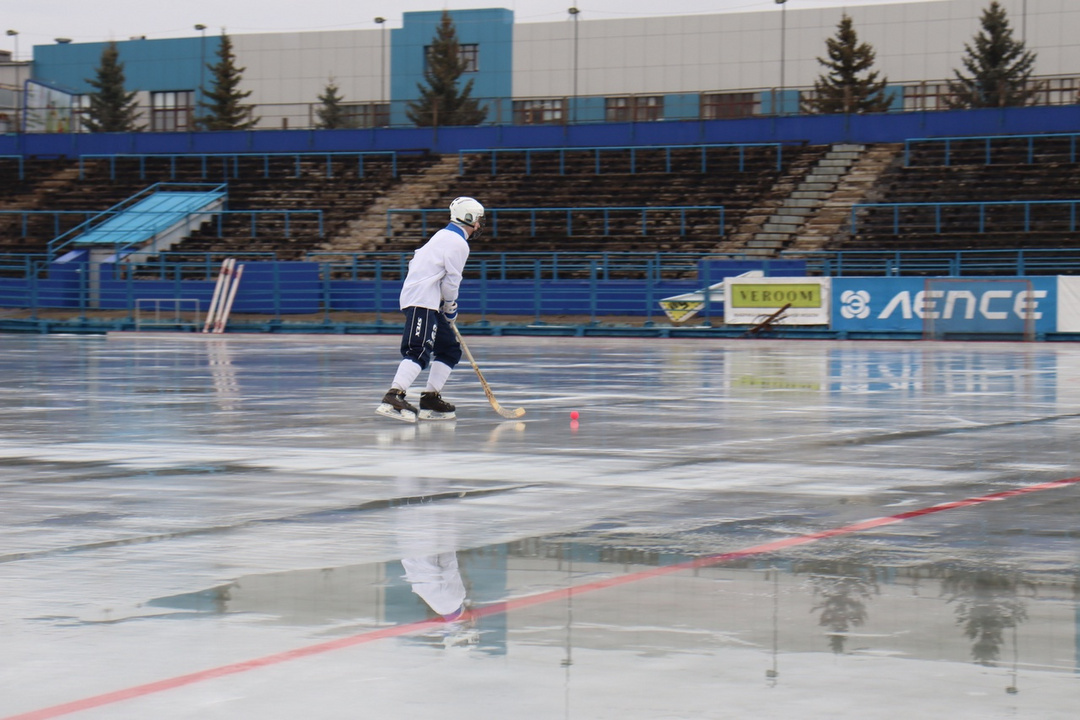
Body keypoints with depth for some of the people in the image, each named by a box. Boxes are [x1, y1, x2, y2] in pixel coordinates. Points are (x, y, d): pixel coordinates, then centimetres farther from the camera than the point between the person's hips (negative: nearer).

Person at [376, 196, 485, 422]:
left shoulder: (444, 236, 22)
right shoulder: (458, 243, -9)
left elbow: (417, 261, 28)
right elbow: (451, 281, -12)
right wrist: (451, 307, 4)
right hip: (422, 302, -11)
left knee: (450, 349, 14)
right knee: (420, 351, -24)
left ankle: (431, 399, 11)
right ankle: (393, 397, -38)